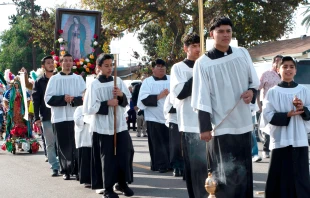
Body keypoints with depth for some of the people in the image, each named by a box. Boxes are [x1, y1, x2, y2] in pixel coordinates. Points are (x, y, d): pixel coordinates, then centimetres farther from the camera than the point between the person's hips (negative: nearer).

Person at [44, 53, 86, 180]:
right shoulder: (54, 79, 5)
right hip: (60, 117, -1)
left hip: (76, 117, 1)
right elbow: (48, 99, -2)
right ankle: (66, 171, 13)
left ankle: (77, 170, 8)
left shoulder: (78, 78, 8)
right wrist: (63, 98, -15)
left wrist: (74, 100, -15)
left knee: (77, 145, 0)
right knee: (63, 146, 2)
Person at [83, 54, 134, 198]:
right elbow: (89, 108, -9)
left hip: (120, 125, 3)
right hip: (103, 127, -3)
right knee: (108, 157, 2)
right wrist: (107, 103, -16)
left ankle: (122, 183, 19)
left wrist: (121, 95, -11)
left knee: (124, 154, 4)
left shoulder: (118, 81, 5)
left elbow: (128, 100, 10)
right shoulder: (94, 85, -6)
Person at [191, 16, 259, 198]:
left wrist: (252, 91, -8)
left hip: (244, 124, 4)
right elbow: (202, 99, -7)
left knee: (245, 172, 12)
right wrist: (205, 127, -11)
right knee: (225, 176, -3)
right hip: (221, 127, -4)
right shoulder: (203, 63, -6)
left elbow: (254, 80, 14)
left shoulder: (243, 53, 4)